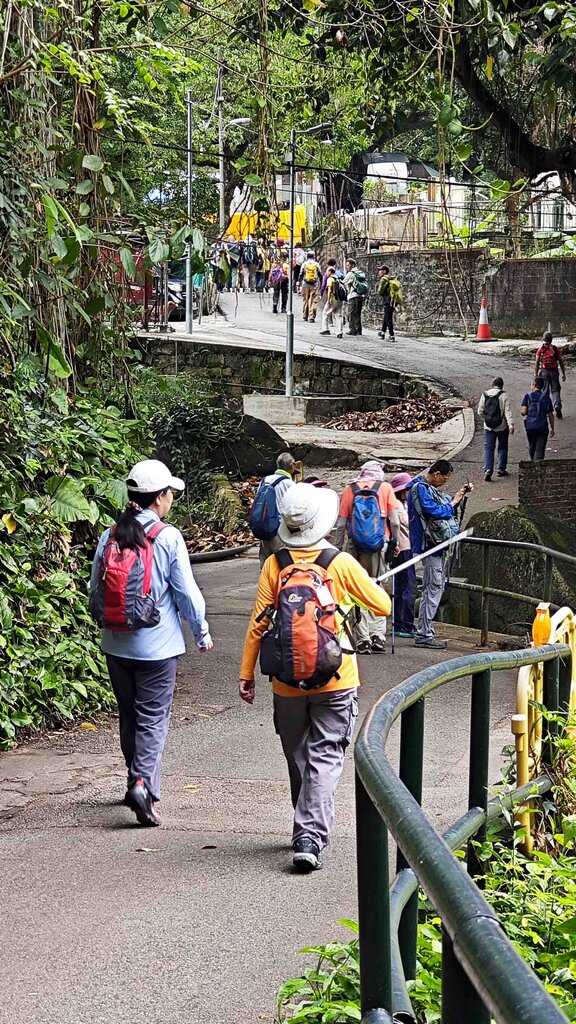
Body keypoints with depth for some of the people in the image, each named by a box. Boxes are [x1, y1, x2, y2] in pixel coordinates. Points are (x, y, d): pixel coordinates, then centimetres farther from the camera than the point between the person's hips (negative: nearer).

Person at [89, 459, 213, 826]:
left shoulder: (109, 537, 0)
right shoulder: (168, 538, -13)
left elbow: (96, 592, 6)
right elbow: (186, 592, -9)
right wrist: (203, 632, 5)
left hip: (117, 644, 5)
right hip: (157, 645, -5)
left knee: (129, 715, 18)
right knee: (153, 717, -1)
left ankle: (137, 781, 29)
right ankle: (144, 784, -17)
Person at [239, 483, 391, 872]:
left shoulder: (275, 565, -5)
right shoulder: (342, 563, -8)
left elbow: (258, 624, -4)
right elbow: (383, 606, 0)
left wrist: (247, 674, 3)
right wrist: (354, 594, 20)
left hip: (287, 681, 2)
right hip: (335, 680, -2)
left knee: (298, 758, 17)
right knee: (325, 758, 1)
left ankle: (308, 829, 31)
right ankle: (310, 836, -13)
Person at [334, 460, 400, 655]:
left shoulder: (350, 489, 5)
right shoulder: (386, 488, 4)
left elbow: (341, 523, 1)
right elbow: (395, 521, -2)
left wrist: (337, 547, 5)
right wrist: (394, 543, 7)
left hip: (355, 545, 0)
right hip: (379, 545, 0)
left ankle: (363, 639, 2)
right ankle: (378, 635, -1)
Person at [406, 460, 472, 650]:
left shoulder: (429, 488, 17)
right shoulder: (419, 488, -14)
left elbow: (444, 505, 27)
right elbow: (435, 511, -22)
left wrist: (460, 495, 14)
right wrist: (453, 503, -9)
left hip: (436, 544, 11)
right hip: (429, 544, -11)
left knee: (436, 587, 15)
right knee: (433, 588, -10)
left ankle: (425, 632, 20)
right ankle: (423, 635, -10)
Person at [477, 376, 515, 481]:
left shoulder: (484, 395, 1)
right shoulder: (503, 395, -10)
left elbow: (480, 412, 6)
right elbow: (507, 411, -16)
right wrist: (511, 424, -20)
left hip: (488, 427, 2)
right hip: (502, 427, -2)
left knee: (488, 448, 2)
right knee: (502, 448, 15)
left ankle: (488, 469, -16)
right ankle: (501, 470, 20)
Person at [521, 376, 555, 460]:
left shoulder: (528, 396, -3)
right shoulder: (546, 397, 2)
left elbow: (523, 411, -12)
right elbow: (550, 415, 4)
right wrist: (552, 428, 13)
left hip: (530, 426, 1)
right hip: (542, 427, -1)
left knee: (532, 447, 21)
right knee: (540, 450, -2)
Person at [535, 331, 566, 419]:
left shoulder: (540, 350, -5)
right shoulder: (556, 349, -3)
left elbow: (537, 363, -5)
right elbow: (561, 362, -1)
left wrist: (535, 375, 1)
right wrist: (564, 374, 6)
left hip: (544, 372, 0)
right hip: (554, 371, 0)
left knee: (545, 391, 10)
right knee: (555, 390, 6)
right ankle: (557, 405, -14)